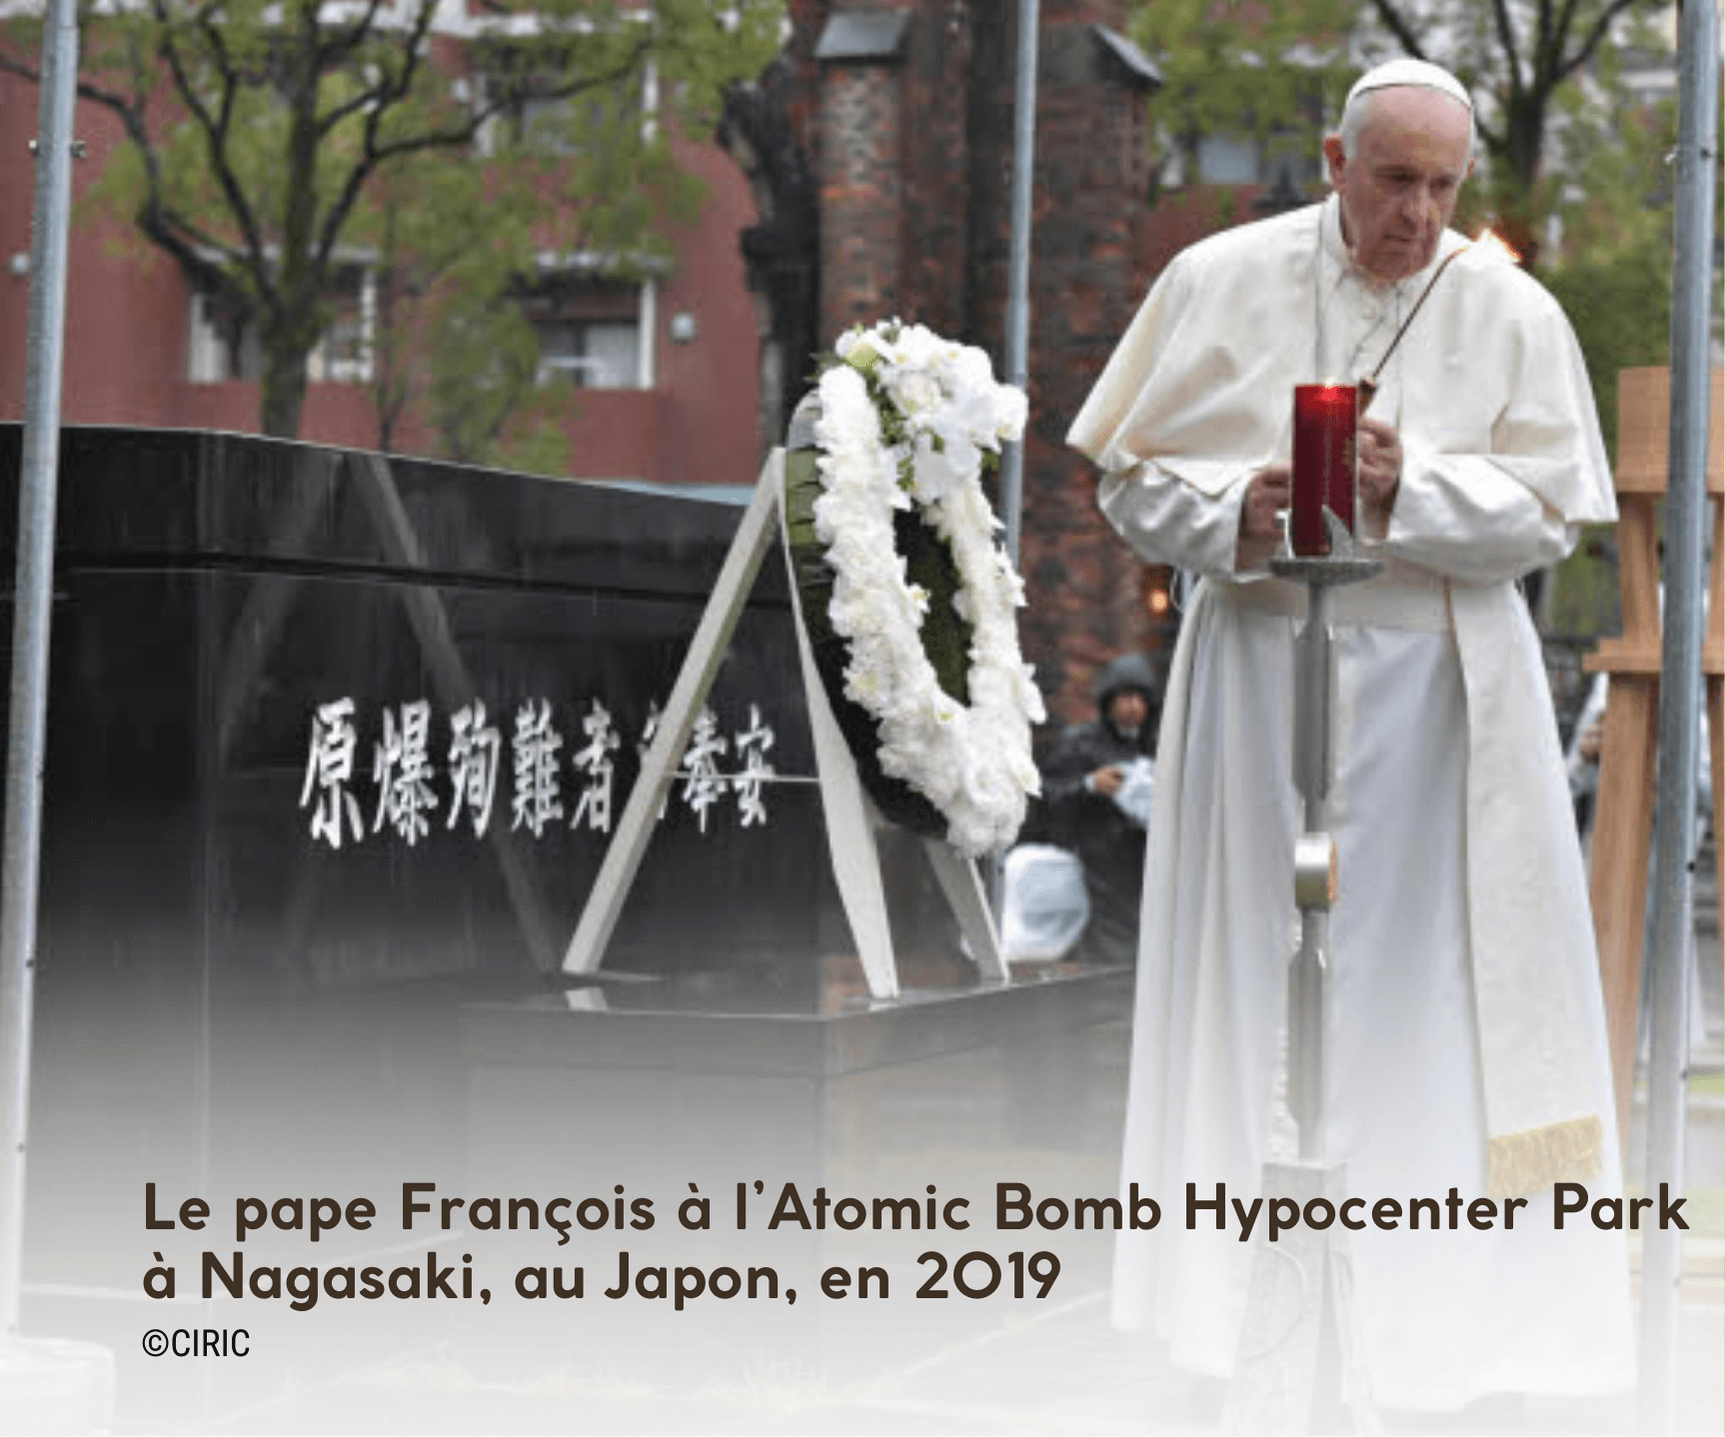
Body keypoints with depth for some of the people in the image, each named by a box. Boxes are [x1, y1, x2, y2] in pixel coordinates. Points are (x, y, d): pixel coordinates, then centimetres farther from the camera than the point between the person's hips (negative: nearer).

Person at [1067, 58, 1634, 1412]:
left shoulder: (1510, 311, -1)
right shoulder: (1221, 281, 0)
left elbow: (1552, 511, -3)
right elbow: (1132, 473, 2)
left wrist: (1410, 488, -19)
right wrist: (1234, 514, -18)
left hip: (1435, 682, 0)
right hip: (1257, 672, 1)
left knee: (1428, 982, 2)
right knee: (1253, 975, 6)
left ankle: (1433, 1319, 11)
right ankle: (1234, 1306, 16)